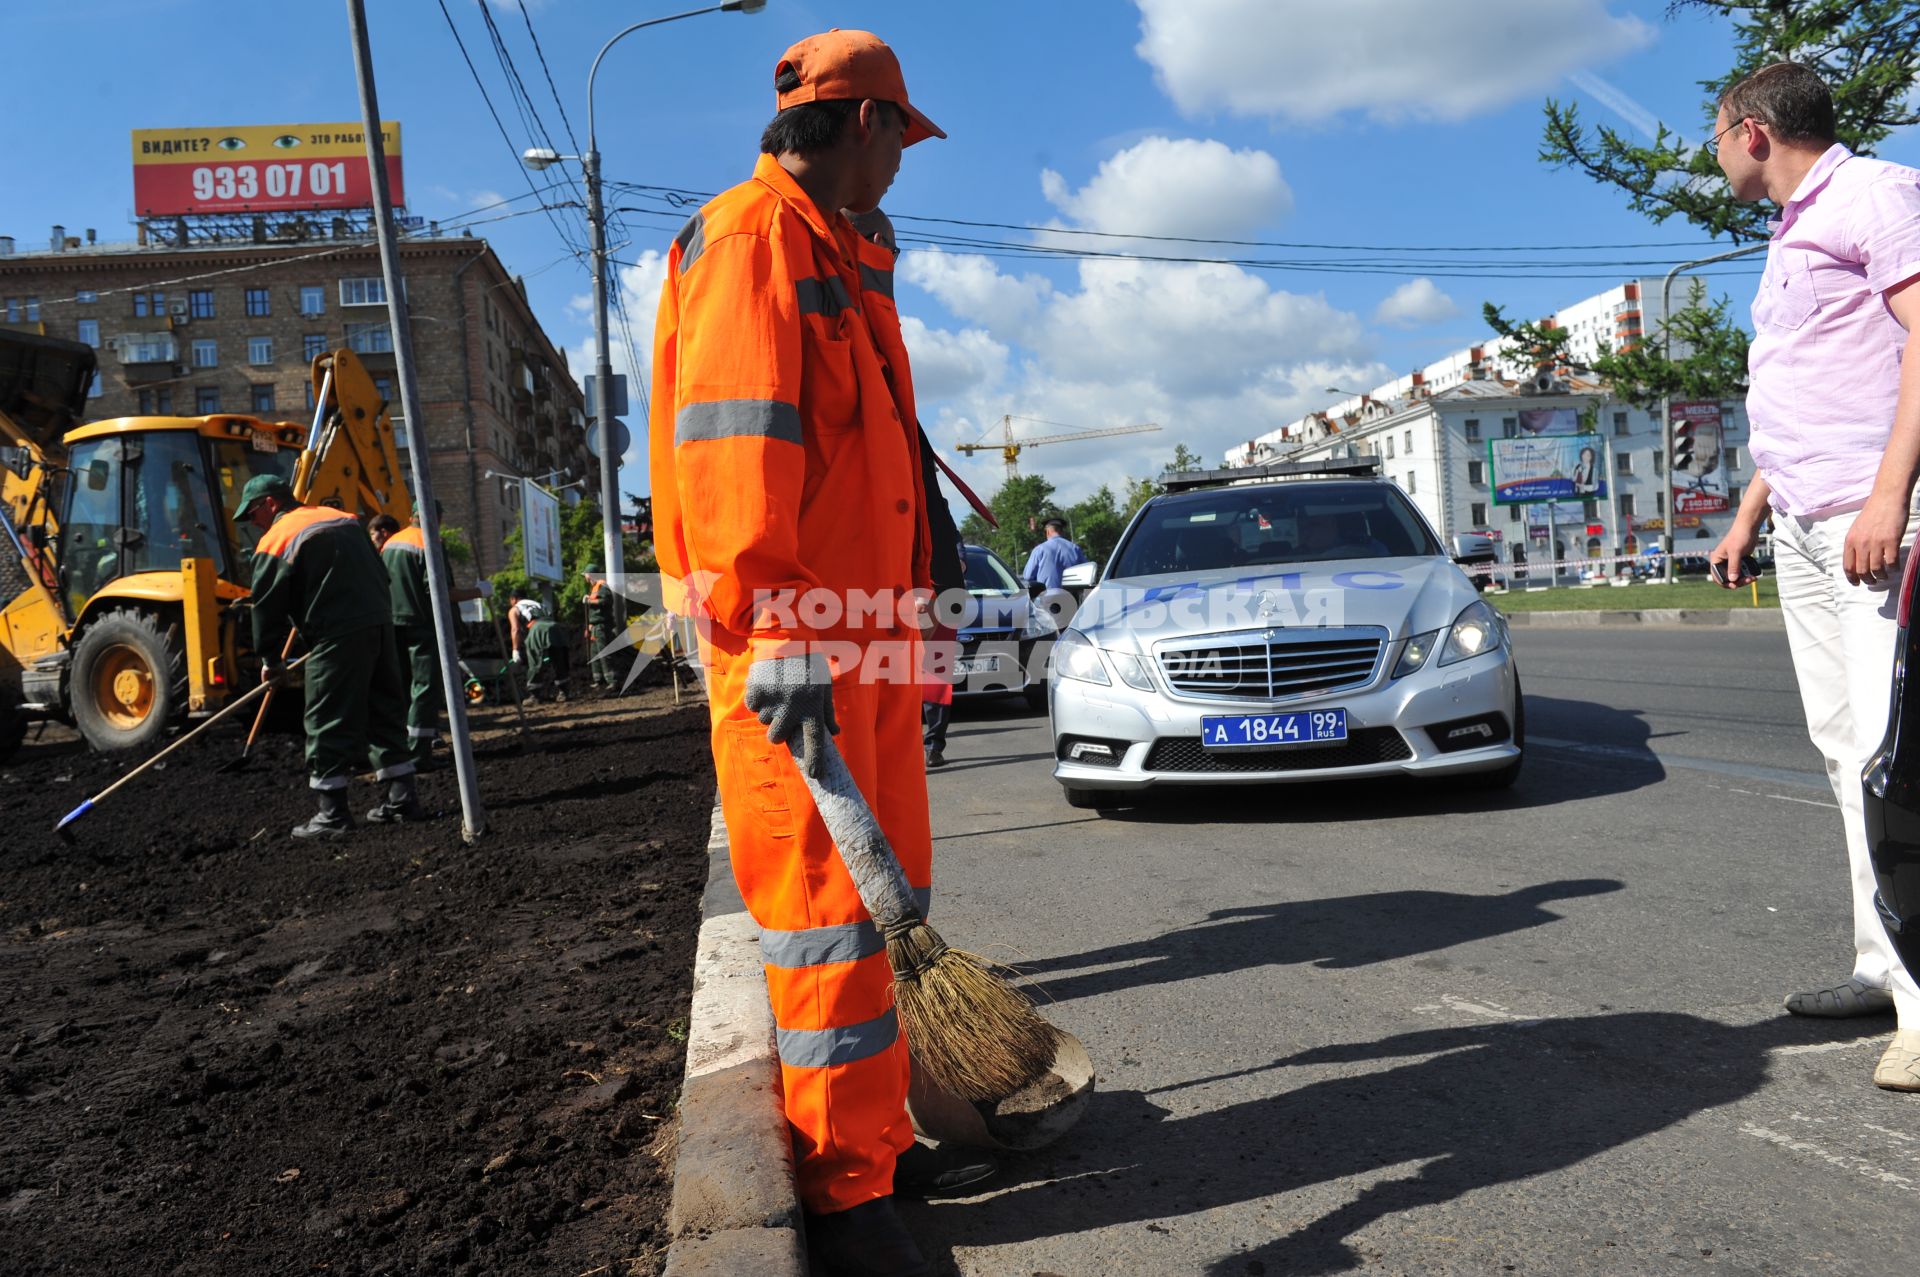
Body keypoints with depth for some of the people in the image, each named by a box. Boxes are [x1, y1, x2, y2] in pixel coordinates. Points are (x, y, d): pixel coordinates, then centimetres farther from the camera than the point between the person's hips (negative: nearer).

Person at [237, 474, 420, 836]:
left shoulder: (274, 541, -3)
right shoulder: (343, 520, 19)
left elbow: (268, 607, 0)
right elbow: (380, 574, 21)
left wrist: (271, 661, 10)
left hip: (338, 636, -7)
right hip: (380, 624, 7)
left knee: (328, 723, 0)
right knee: (383, 711, 15)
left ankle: (332, 813, 2)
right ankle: (402, 797, 18)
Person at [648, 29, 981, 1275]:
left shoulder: (841, 263, 24)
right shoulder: (751, 238, -7)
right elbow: (734, 445, -20)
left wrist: (905, 640, 27)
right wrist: (777, 638, -27)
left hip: (865, 632, 10)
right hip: (794, 643, -10)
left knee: (880, 890, 15)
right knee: (828, 902, -6)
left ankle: (876, 1135, 28)